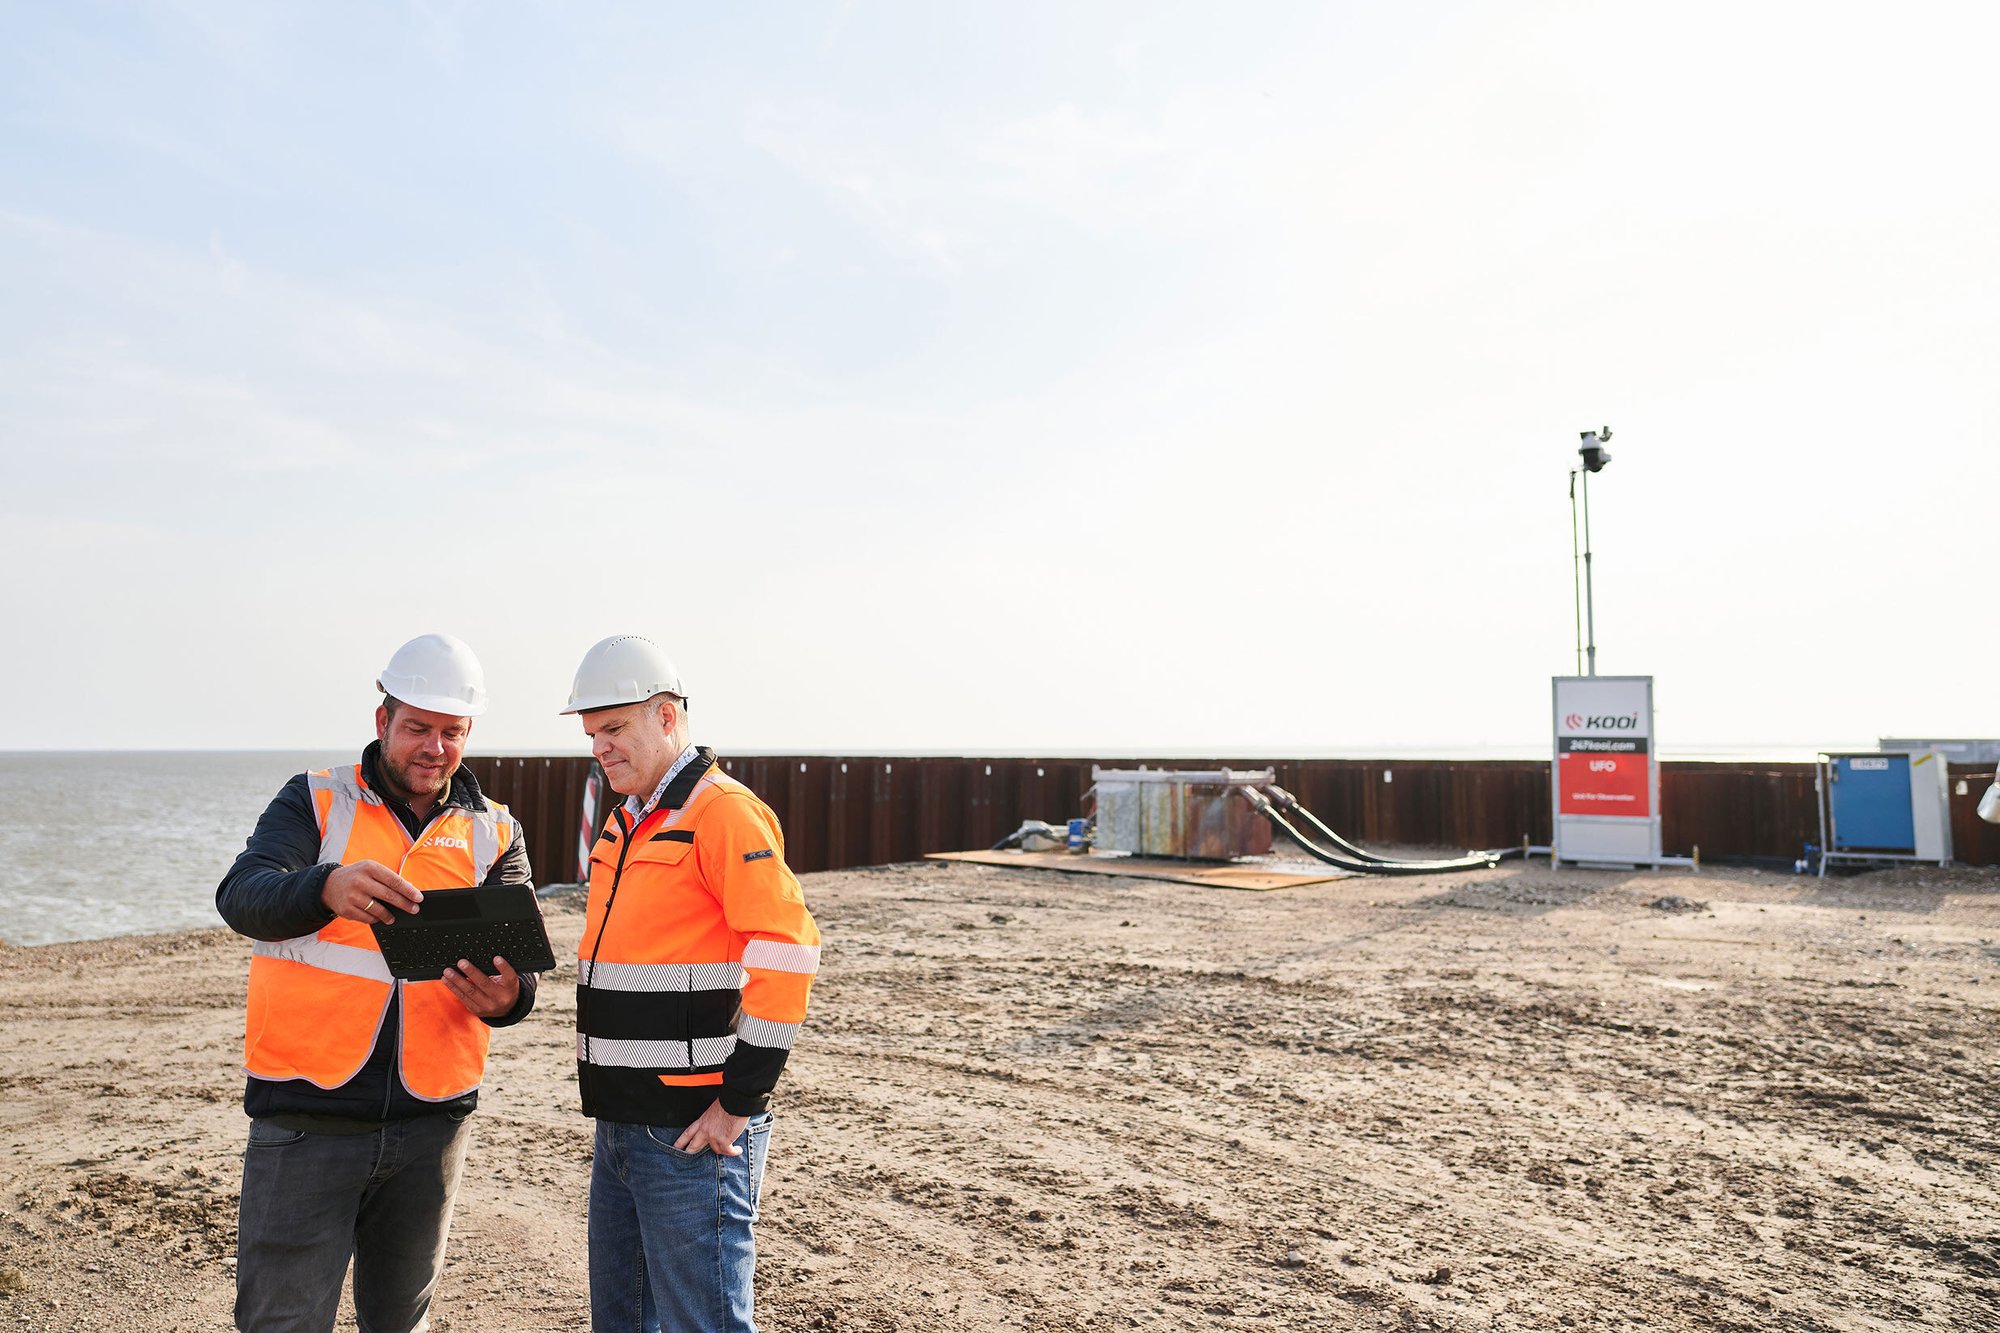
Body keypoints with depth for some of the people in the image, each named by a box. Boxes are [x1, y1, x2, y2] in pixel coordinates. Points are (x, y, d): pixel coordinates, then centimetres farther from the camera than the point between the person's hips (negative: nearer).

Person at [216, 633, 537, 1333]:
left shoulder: (495, 833, 6)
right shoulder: (316, 802, 1)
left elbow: (515, 957, -2)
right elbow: (242, 897, -15)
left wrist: (504, 996, -26)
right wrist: (328, 888, -37)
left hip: (430, 1121, 3)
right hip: (306, 1118, -2)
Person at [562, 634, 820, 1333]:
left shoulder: (722, 811, -15)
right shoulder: (624, 825, 15)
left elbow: (786, 952, -23)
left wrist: (739, 1102, -19)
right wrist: (615, 1101, 18)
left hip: (694, 1132, -9)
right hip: (622, 1122, 9)